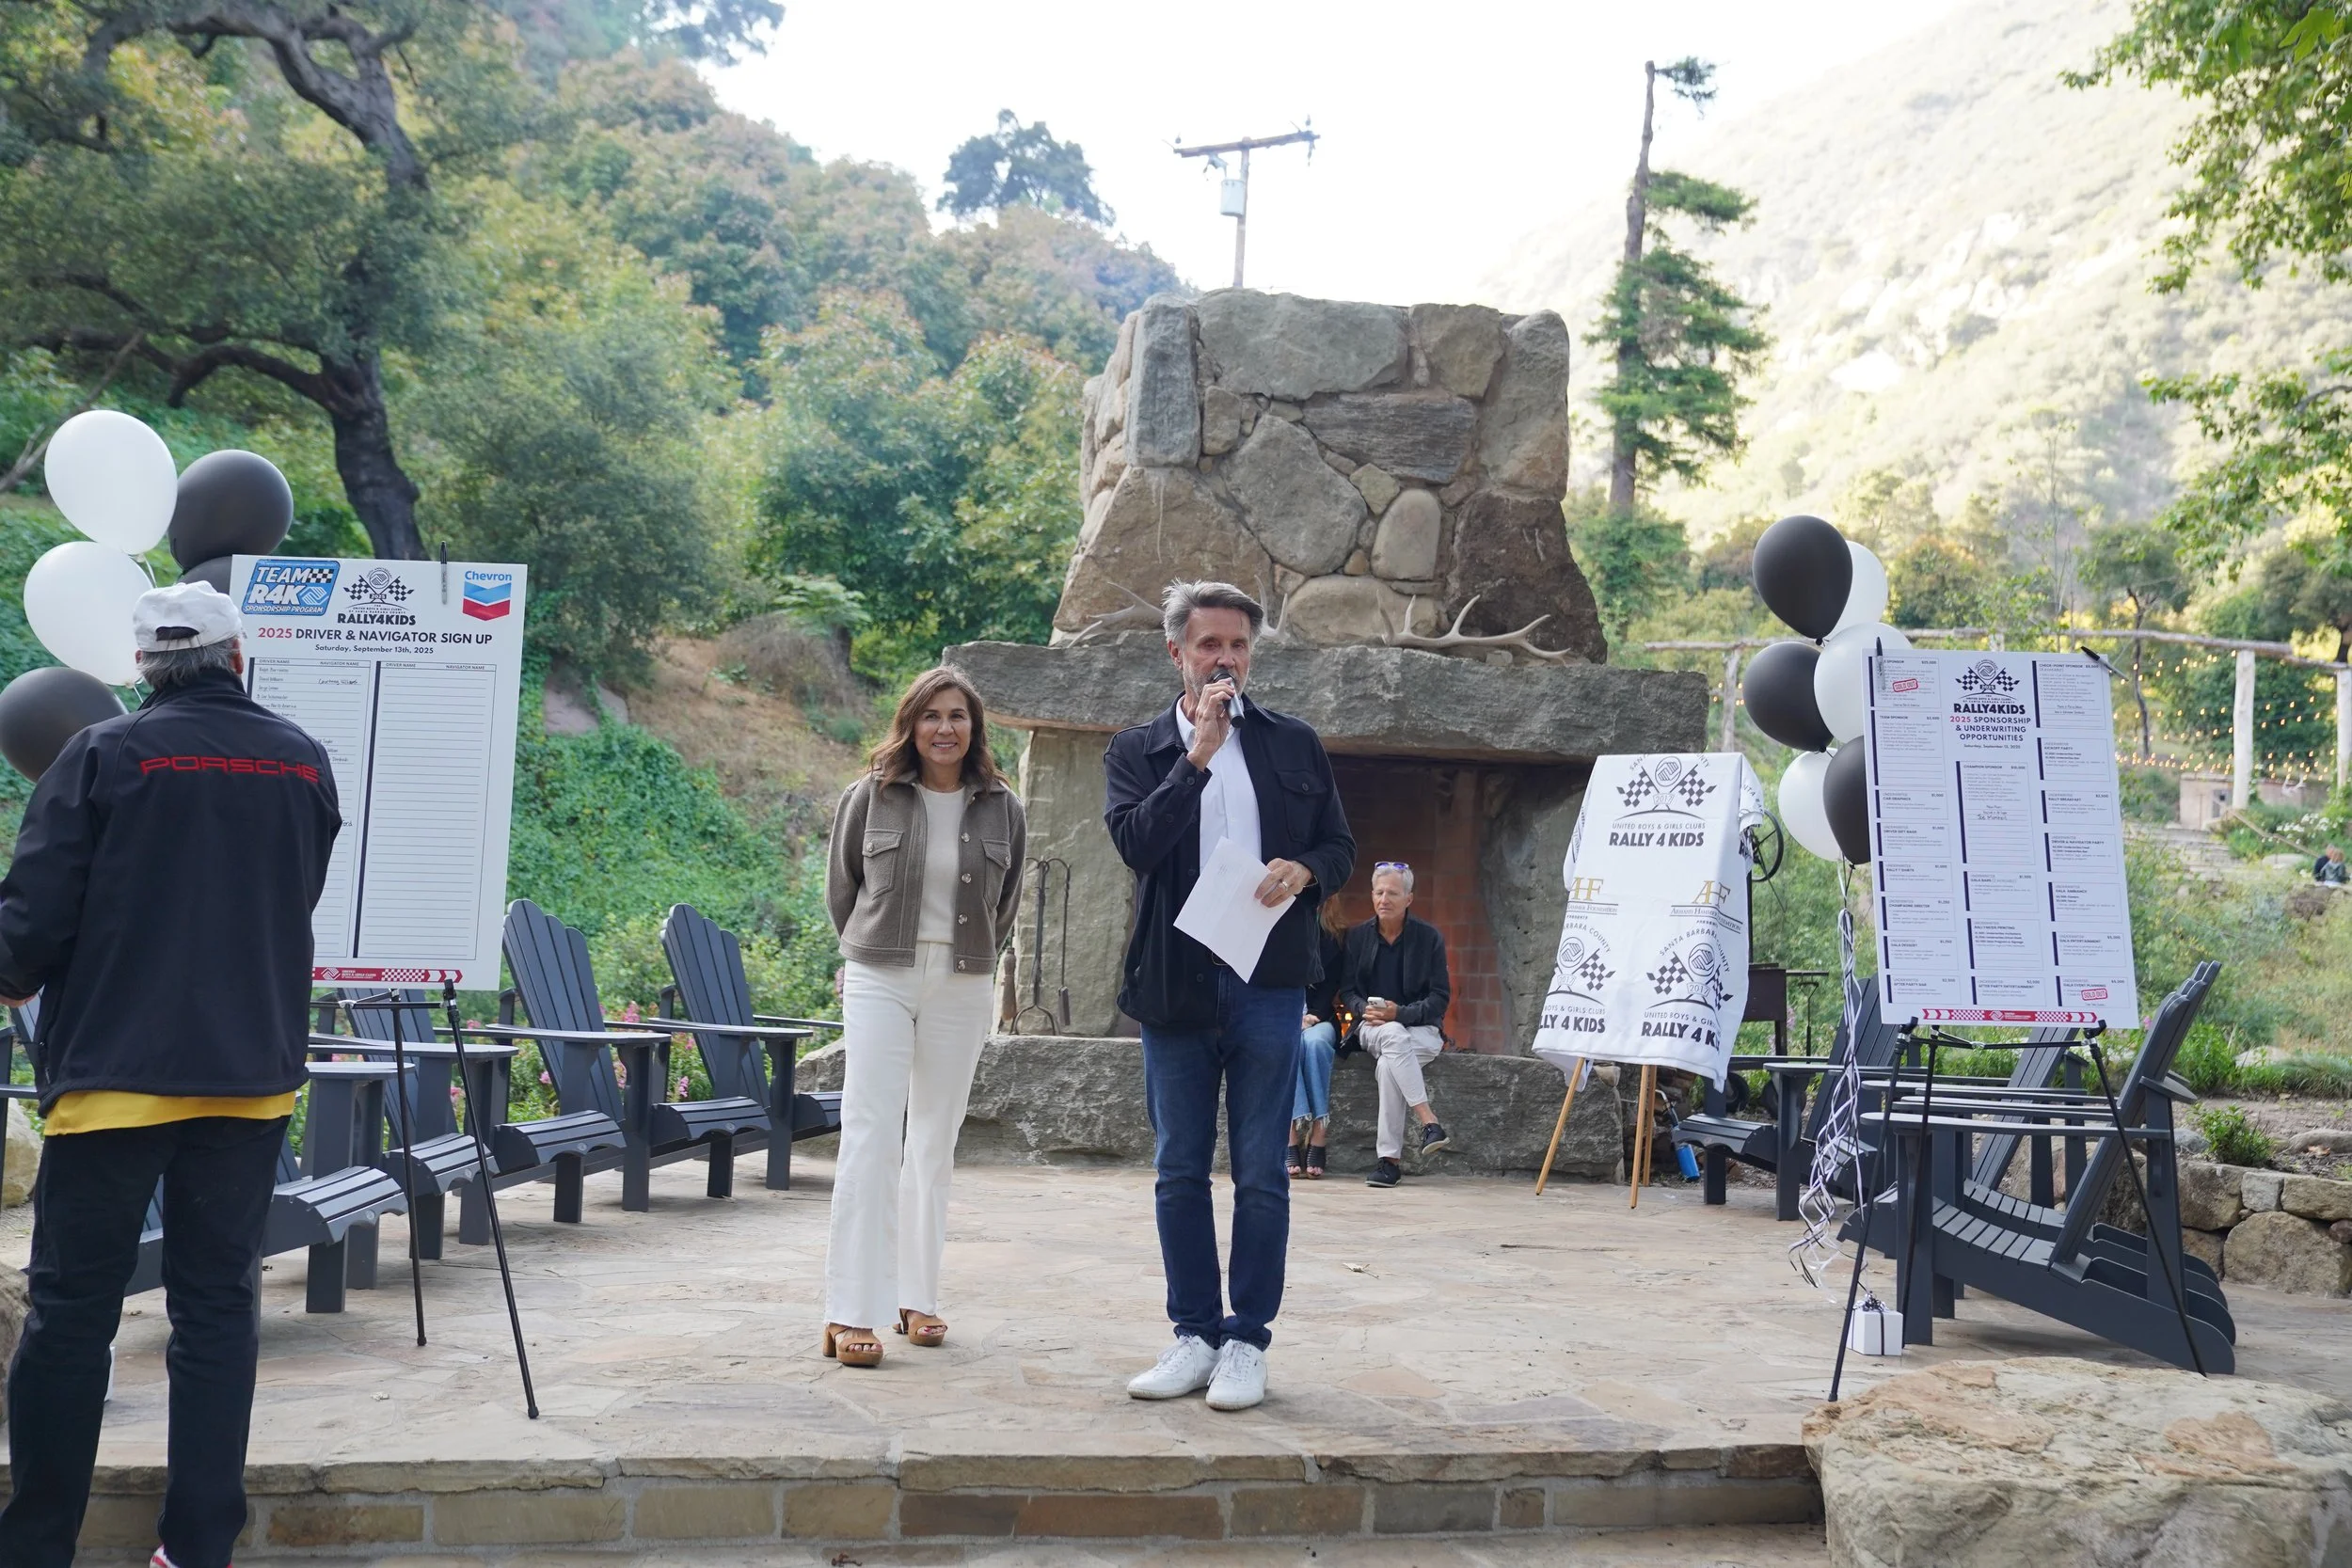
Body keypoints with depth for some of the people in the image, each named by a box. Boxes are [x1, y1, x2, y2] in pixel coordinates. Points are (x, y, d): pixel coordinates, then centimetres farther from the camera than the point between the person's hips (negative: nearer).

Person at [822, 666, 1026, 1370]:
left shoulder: (1003, 810, 3)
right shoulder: (870, 798, -1)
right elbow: (841, 888, 12)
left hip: (961, 989, 2)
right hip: (879, 980, -2)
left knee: (934, 1145, 8)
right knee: (870, 1137, -9)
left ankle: (918, 1297, 17)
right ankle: (850, 1312, -9)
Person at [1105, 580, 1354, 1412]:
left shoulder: (1293, 744, 10)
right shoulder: (1136, 751, 7)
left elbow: (1340, 847, 12)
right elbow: (1135, 841, -10)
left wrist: (1303, 869, -10)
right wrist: (1199, 751, -13)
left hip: (1267, 986, 0)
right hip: (1173, 985, 1)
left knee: (1261, 1174, 1)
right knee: (1179, 1172, 7)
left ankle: (1247, 1340, 10)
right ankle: (1195, 1334, 17)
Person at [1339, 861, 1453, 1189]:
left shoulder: (1430, 937, 2)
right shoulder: (1357, 936, 8)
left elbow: (1440, 998, -2)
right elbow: (1346, 991, 9)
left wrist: (1400, 1013, -18)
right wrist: (1365, 1009, -14)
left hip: (1420, 1029, -1)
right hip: (1372, 1028, 1)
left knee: (1388, 1063, -35)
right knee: (1393, 1036, -37)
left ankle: (1388, 1159, -33)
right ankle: (1429, 1121, -42)